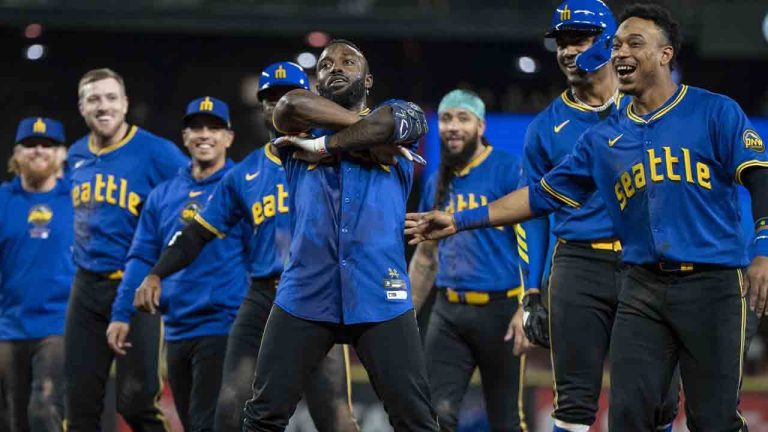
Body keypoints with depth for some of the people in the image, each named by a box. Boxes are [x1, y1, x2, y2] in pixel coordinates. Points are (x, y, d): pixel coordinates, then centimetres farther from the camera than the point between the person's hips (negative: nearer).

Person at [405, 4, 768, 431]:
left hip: (712, 284, -4)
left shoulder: (715, 112, 2)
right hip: (642, 287, 4)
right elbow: (542, 196, 17)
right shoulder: (604, 138, 14)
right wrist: (460, 220, 11)